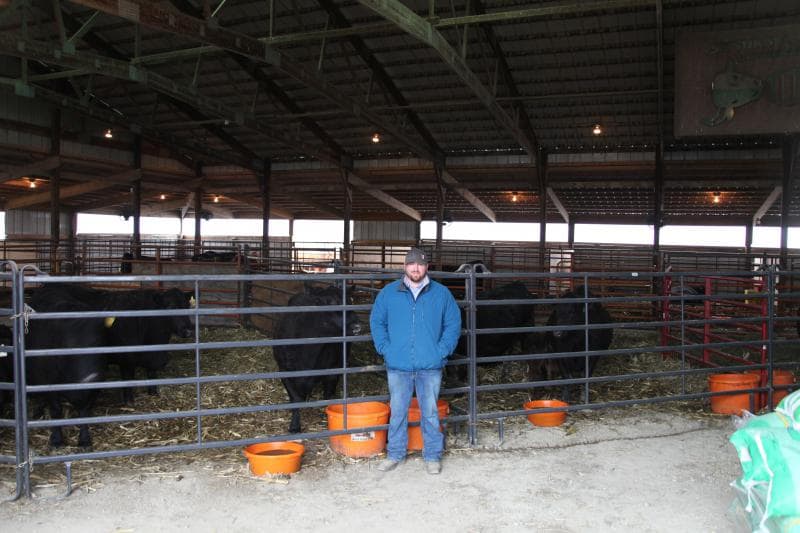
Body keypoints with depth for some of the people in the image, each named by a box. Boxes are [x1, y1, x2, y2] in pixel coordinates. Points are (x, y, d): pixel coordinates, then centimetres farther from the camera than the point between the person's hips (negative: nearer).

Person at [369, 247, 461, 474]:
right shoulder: (389, 292, 4)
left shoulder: (442, 294, 3)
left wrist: (442, 351, -6)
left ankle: (433, 456, 22)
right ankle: (395, 454, 25)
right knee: (397, 412, 10)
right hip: (398, 366, 1)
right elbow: (376, 322, 8)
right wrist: (385, 349, -3)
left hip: (430, 366, -1)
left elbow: (453, 324, 4)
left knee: (430, 413, 7)